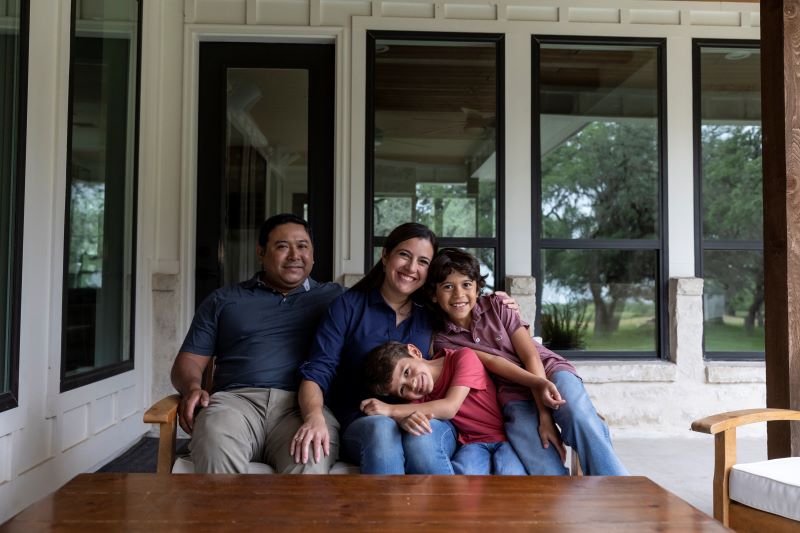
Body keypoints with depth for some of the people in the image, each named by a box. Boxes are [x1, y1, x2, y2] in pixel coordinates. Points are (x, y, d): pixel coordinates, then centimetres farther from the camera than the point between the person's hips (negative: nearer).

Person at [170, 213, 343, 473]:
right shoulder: (223, 300, 25)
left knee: (311, 458, -36)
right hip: (236, 398, 1)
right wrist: (192, 388, -3)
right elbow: (189, 360, 22)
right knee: (216, 445, -35)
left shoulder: (334, 297, 21)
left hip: (303, 405, -1)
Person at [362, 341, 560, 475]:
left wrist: (389, 409, -20)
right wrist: (406, 420, -40)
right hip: (472, 444, 3)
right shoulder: (417, 397, 5)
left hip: (505, 437, -2)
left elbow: (450, 407, -19)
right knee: (464, 474, -32)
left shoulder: (463, 357, -11)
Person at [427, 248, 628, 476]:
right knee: (547, 472, -29)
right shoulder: (443, 340, 4)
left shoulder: (495, 306, 4)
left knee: (581, 421, -33)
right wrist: (536, 383, -28)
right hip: (515, 397, 0)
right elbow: (491, 361, -10)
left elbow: (531, 355, -4)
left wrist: (544, 415, -17)